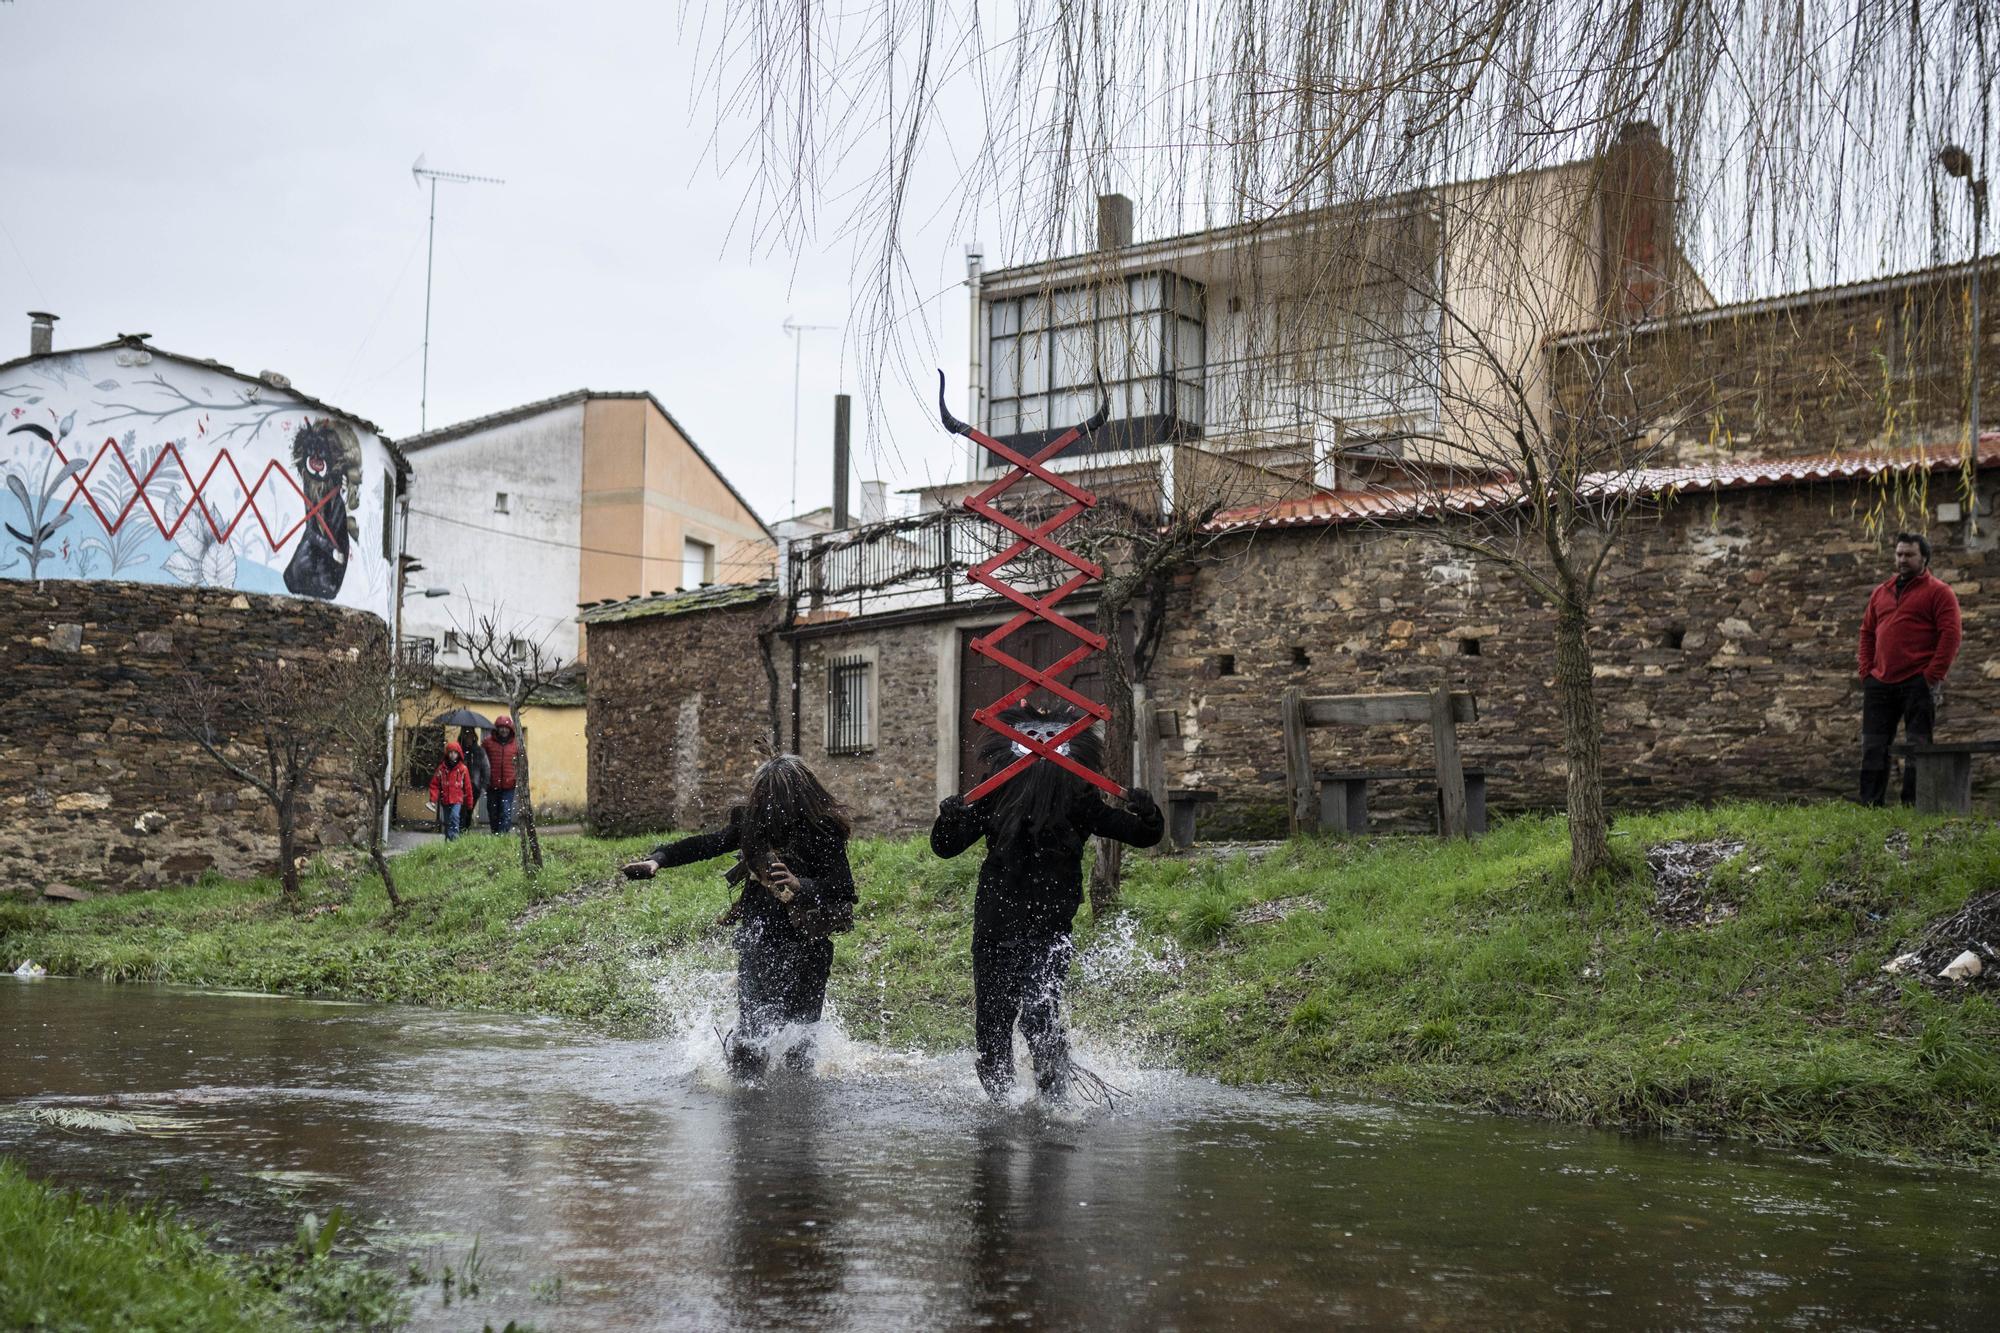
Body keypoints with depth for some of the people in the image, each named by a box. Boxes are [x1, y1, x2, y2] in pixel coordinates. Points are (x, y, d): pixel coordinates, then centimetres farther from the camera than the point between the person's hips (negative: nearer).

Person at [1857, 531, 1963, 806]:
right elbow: (1867, 633, 21)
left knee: (1917, 743, -3)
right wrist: (1866, 672, 9)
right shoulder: (1881, 593, 19)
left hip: (1918, 683, -6)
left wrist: (1933, 676, -14)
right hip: (1880, 683, 6)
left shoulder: (1938, 592, 0)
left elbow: (1950, 635, -8)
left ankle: (1912, 804, -1)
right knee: (1873, 746, 4)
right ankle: (1871, 803, 9)